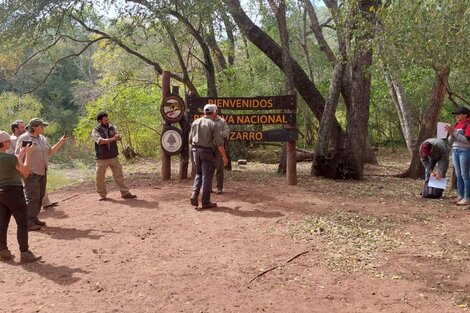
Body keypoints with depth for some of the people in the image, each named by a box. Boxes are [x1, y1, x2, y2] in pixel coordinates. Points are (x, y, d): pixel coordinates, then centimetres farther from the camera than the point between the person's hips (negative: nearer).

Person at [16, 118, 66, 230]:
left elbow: (50, 152, 15)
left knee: (40, 197, 11)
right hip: (31, 174, -8)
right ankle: (28, 222, -5)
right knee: (32, 197, -10)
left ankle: (34, 218, 21)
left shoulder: (43, 138, 13)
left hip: (42, 173, 8)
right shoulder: (24, 138, -10)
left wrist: (60, 143, 4)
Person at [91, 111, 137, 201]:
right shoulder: (95, 130, -5)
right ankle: (102, 195, 19)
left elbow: (118, 138, -7)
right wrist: (112, 139, -35)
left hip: (113, 157, 3)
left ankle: (125, 193, 10)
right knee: (100, 177, 3)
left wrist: (118, 137, -33)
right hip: (102, 159, -3)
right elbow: (100, 141, -22)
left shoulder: (112, 127, 5)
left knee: (119, 175, 5)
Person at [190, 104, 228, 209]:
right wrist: (224, 156, -7)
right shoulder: (213, 124, -9)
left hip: (196, 150, 5)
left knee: (199, 174, 19)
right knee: (207, 177, 3)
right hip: (207, 151, -5)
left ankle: (194, 195, 1)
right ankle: (205, 202, 6)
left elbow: (190, 139, 11)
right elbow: (219, 142, -13)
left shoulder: (195, 122, 7)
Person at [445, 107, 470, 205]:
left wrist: (454, 132, -17)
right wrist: (451, 133, -5)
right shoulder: (456, 125, 14)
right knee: (458, 175, 9)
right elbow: (450, 141, 15)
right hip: (455, 151, 7)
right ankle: (460, 196, 14)